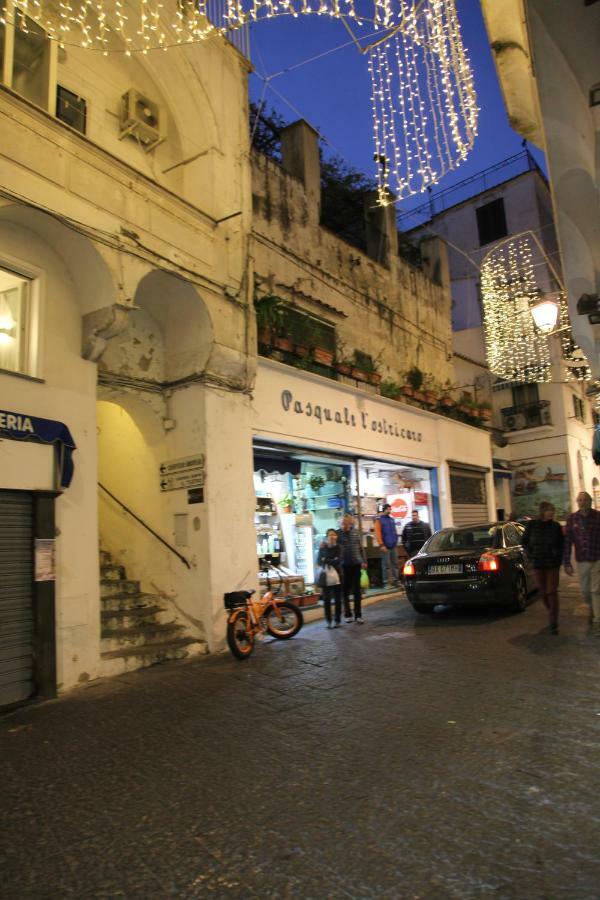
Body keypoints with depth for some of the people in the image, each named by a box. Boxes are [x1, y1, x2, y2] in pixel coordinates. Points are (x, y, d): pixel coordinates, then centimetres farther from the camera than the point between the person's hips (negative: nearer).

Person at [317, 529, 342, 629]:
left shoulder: (338, 547, 0)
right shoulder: (322, 547, 3)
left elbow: (339, 560, -12)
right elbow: (319, 561, -1)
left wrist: (326, 560, -17)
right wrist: (333, 561, -14)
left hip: (337, 575, 0)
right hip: (326, 575, 1)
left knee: (337, 599, 2)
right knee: (326, 599, -1)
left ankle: (337, 620, 11)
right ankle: (328, 621, 8)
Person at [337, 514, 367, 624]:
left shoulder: (355, 531, 3)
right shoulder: (338, 533, -5)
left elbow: (360, 547, 10)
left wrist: (363, 561, 8)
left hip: (356, 564, 2)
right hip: (344, 565, -2)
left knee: (357, 590, 6)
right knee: (345, 590, 6)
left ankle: (358, 615, 12)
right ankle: (347, 614, 19)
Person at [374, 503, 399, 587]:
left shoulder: (391, 519, 15)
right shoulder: (379, 520, -5)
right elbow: (378, 533, -12)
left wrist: (396, 541, 11)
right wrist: (381, 545, -17)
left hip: (393, 546, 6)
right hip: (386, 546, -6)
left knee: (395, 563, 9)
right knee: (386, 565, -5)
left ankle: (395, 580, 15)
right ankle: (386, 582, -2)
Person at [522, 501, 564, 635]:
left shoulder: (556, 526, 0)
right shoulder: (531, 525, 0)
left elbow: (562, 543, 9)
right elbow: (525, 542, 9)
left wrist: (559, 557, -1)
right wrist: (531, 554, -2)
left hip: (553, 564, -1)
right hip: (538, 564, 1)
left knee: (552, 592, -6)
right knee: (543, 592, 8)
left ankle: (554, 623, -5)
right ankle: (552, 614, 32)